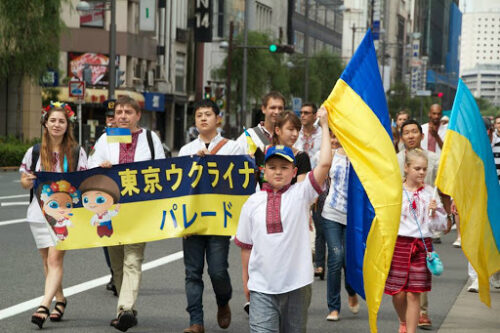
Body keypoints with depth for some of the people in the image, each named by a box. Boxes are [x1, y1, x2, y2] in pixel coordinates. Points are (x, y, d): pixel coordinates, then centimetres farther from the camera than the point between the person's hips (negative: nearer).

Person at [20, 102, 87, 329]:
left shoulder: (77, 153, 4)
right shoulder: (35, 152, 8)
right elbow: (24, 183, 12)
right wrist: (29, 181, -11)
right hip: (39, 212, 3)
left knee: (55, 259, -13)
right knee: (47, 260, 10)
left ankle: (44, 306, -19)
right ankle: (60, 299, 28)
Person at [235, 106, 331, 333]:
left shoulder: (300, 194, 0)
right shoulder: (253, 203, 4)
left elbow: (325, 164, -11)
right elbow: (246, 244, 11)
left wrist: (324, 125, -7)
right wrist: (245, 279, 12)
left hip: (296, 285, 0)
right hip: (261, 287, 0)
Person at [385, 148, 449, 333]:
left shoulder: (429, 193, 3)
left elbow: (441, 224, 5)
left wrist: (434, 212, -13)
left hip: (421, 245, 0)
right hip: (399, 243, 0)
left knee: (413, 294, -2)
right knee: (397, 293, 2)